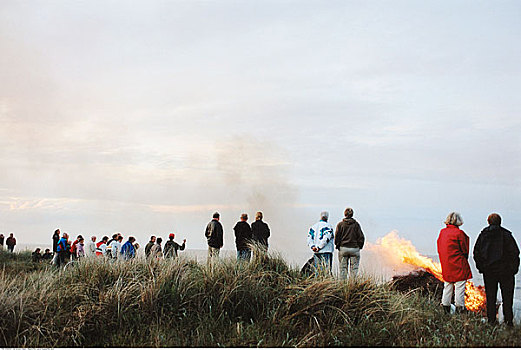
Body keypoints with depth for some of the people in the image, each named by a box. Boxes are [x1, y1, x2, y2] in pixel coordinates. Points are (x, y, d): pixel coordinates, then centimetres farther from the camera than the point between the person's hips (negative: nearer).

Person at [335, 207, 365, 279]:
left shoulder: (340, 224, 1)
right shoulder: (356, 224, 1)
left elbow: (337, 236, -2)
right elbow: (361, 237, 0)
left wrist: (338, 246, 10)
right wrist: (359, 246, 10)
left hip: (343, 249, 0)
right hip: (354, 249, 0)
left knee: (343, 268, 5)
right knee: (354, 269, 3)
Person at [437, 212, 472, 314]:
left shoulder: (442, 232, 6)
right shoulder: (459, 233, -13)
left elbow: (439, 249, 12)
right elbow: (465, 250, -6)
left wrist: (445, 261, 16)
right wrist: (464, 260, 10)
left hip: (445, 266, 6)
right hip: (458, 265, -6)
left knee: (447, 286, 14)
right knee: (459, 286, -1)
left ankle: (445, 307, 16)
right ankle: (459, 308, -3)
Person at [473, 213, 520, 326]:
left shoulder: (483, 234, 2)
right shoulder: (506, 234, -7)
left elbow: (476, 252, 5)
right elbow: (515, 252, -9)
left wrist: (481, 267, 12)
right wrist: (514, 269, 0)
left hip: (488, 270, 3)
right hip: (505, 270, -3)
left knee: (490, 297, 9)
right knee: (507, 297, 4)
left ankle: (491, 320, 9)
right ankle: (508, 320, 1)